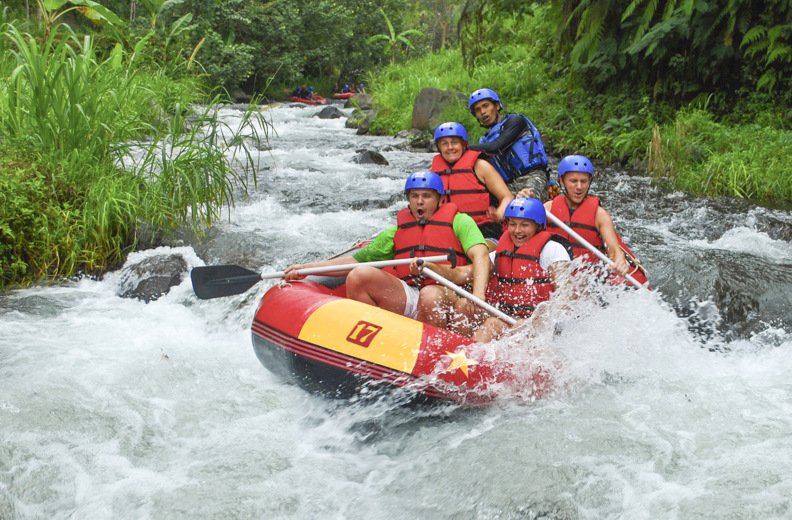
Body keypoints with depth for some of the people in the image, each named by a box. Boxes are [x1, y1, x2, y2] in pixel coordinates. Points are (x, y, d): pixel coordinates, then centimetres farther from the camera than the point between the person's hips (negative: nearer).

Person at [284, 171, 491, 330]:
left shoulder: (458, 222, 12)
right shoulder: (395, 233, 25)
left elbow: (480, 255, -5)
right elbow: (355, 261, 22)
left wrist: (477, 296, -25)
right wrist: (306, 268, 10)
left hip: (448, 299, -4)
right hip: (403, 301, 4)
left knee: (431, 295, -38)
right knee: (359, 275, -19)